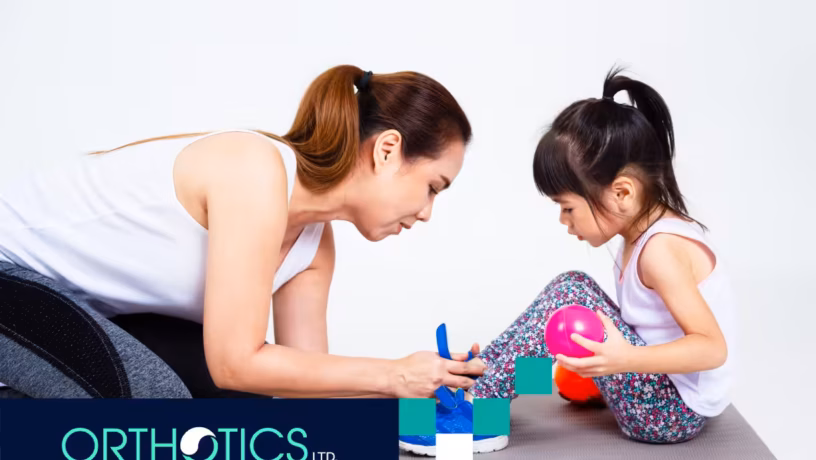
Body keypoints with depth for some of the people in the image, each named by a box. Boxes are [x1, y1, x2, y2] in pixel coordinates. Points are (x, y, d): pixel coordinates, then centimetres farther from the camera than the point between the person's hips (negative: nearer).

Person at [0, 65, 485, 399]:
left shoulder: (314, 246, -4)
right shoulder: (257, 172, -30)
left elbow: (304, 380, 0)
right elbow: (235, 362, -30)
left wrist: (423, 382, -6)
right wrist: (392, 375, -23)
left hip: (83, 305, 8)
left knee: (241, 396, 0)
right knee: (154, 399, -28)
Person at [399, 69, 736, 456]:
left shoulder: (660, 249, -22)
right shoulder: (652, 232, 6)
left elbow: (713, 348, -28)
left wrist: (625, 359, -39)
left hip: (672, 412, -10)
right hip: (667, 398, 10)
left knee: (570, 293, -20)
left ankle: (474, 409, -15)